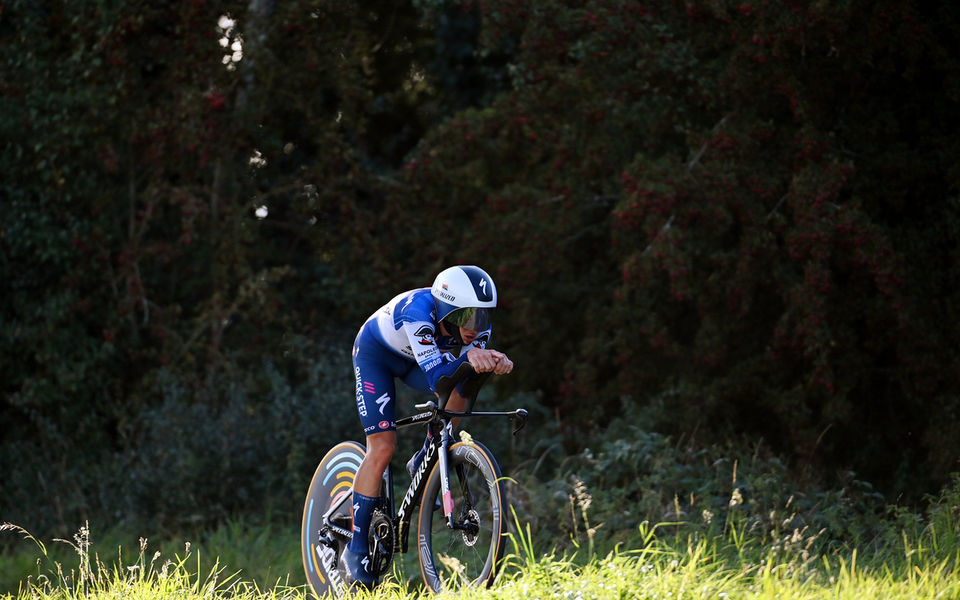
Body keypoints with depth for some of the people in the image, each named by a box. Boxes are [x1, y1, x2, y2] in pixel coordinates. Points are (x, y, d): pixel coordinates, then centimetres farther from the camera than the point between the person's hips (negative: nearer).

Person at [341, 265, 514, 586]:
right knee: (382, 448, -15)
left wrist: (495, 362, -53)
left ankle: (423, 464, 1)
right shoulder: (419, 311, -42)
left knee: (457, 391, -26)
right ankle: (355, 548, -6)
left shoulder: (475, 322, -26)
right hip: (376, 354, -5)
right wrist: (468, 356, -67)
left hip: (413, 360, 5)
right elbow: (436, 377, -49)